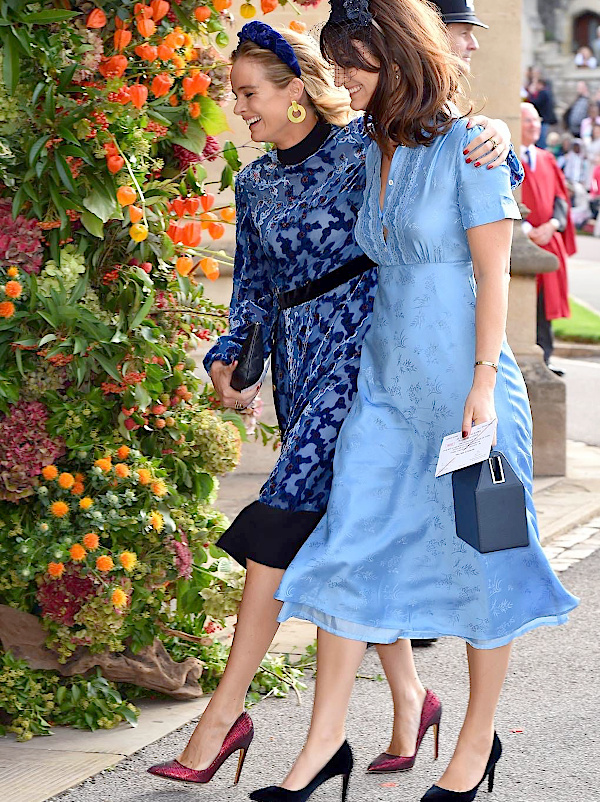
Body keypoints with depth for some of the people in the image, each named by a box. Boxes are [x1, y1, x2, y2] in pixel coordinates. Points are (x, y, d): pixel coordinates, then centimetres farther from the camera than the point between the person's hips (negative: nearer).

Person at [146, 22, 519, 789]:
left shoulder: (364, 147, -3)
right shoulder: (256, 185, 16)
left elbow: (457, 166, -3)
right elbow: (253, 292, 20)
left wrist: (495, 143, -25)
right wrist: (227, 358, 5)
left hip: (358, 344, -7)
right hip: (297, 358, 7)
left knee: (284, 517, -13)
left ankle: (227, 710, -10)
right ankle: (407, 695, 21)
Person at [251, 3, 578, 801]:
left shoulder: (466, 147, -12)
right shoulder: (374, 150, 8)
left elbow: (493, 273, -12)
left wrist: (484, 383, -16)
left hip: (462, 380, -6)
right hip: (386, 379, 7)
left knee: (478, 556, 6)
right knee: (348, 550, 1)